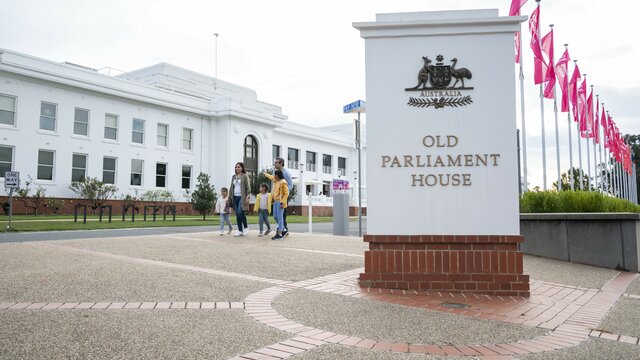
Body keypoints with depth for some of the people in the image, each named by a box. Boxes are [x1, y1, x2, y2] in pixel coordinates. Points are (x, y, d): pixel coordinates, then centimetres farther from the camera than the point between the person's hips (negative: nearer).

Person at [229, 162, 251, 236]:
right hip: (235, 197, 6)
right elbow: (231, 187, 19)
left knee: (240, 212, -19)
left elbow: (248, 187, -5)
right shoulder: (233, 176, 15)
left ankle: (246, 227, -1)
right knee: (237, 214, 3)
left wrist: (248, 197, -14)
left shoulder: (245, 176, 0)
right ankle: (240, 231, 8)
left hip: (242, 197, -5)